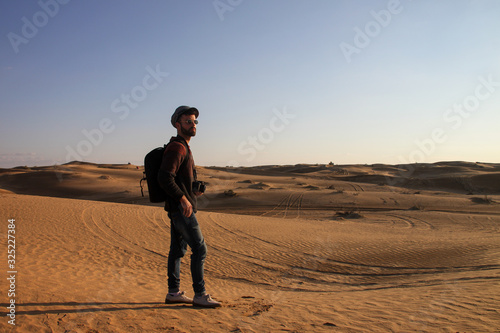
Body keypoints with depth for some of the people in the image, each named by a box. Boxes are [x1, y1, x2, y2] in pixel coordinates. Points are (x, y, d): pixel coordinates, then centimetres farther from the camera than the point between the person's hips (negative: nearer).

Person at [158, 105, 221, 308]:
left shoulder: (183, 147, 17)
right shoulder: (176, 147, -16)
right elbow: (164, 177, -27)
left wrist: (193, 189, 15)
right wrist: (183, 198, -25)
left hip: (179, 208, 10)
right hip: (181, 208, -10)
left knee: (178, 250, 13)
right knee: (200, 249, -7)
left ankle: (173, 292, 21)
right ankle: (200, 295, 1)